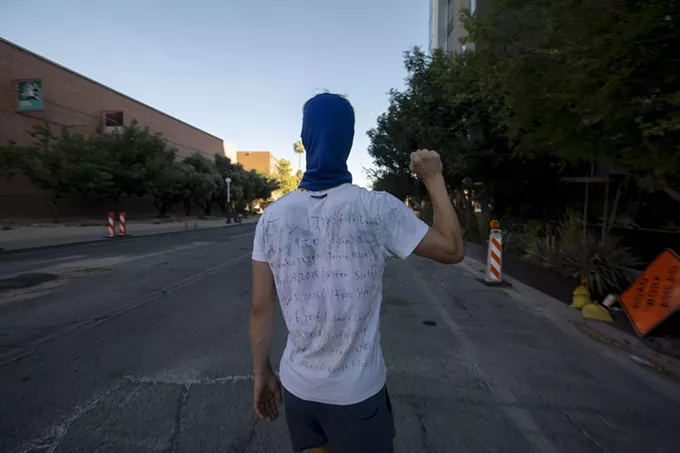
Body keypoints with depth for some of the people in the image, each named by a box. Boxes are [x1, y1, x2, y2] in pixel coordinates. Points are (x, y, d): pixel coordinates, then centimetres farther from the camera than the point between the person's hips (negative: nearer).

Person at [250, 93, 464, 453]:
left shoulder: (273, 216, -9)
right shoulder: (377, 209, -17)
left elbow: (260, 308, -4)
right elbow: (452, 249, -5)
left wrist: (261, 373, 10)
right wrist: (433, 179, 3)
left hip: (297, 386, 3)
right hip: (356, 391, -2)